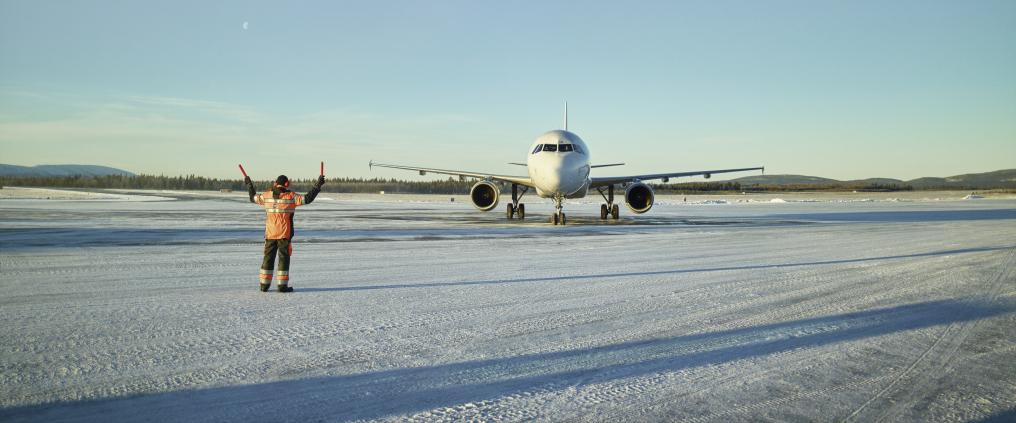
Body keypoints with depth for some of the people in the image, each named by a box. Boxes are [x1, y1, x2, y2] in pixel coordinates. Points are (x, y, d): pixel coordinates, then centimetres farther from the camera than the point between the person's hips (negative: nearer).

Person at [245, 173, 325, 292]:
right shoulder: (291, 196, -10)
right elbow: (307, 199, -13)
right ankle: (282, 285, 2)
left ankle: (264, 285, 15)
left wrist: (249, 184, 32)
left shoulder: (267, 195, 2)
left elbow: (253, 198, 18)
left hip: (270, 234, 4)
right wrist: (318, 185, -9)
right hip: (285, 234, -4)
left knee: (268, 258, 12)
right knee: (284, 258, 2)